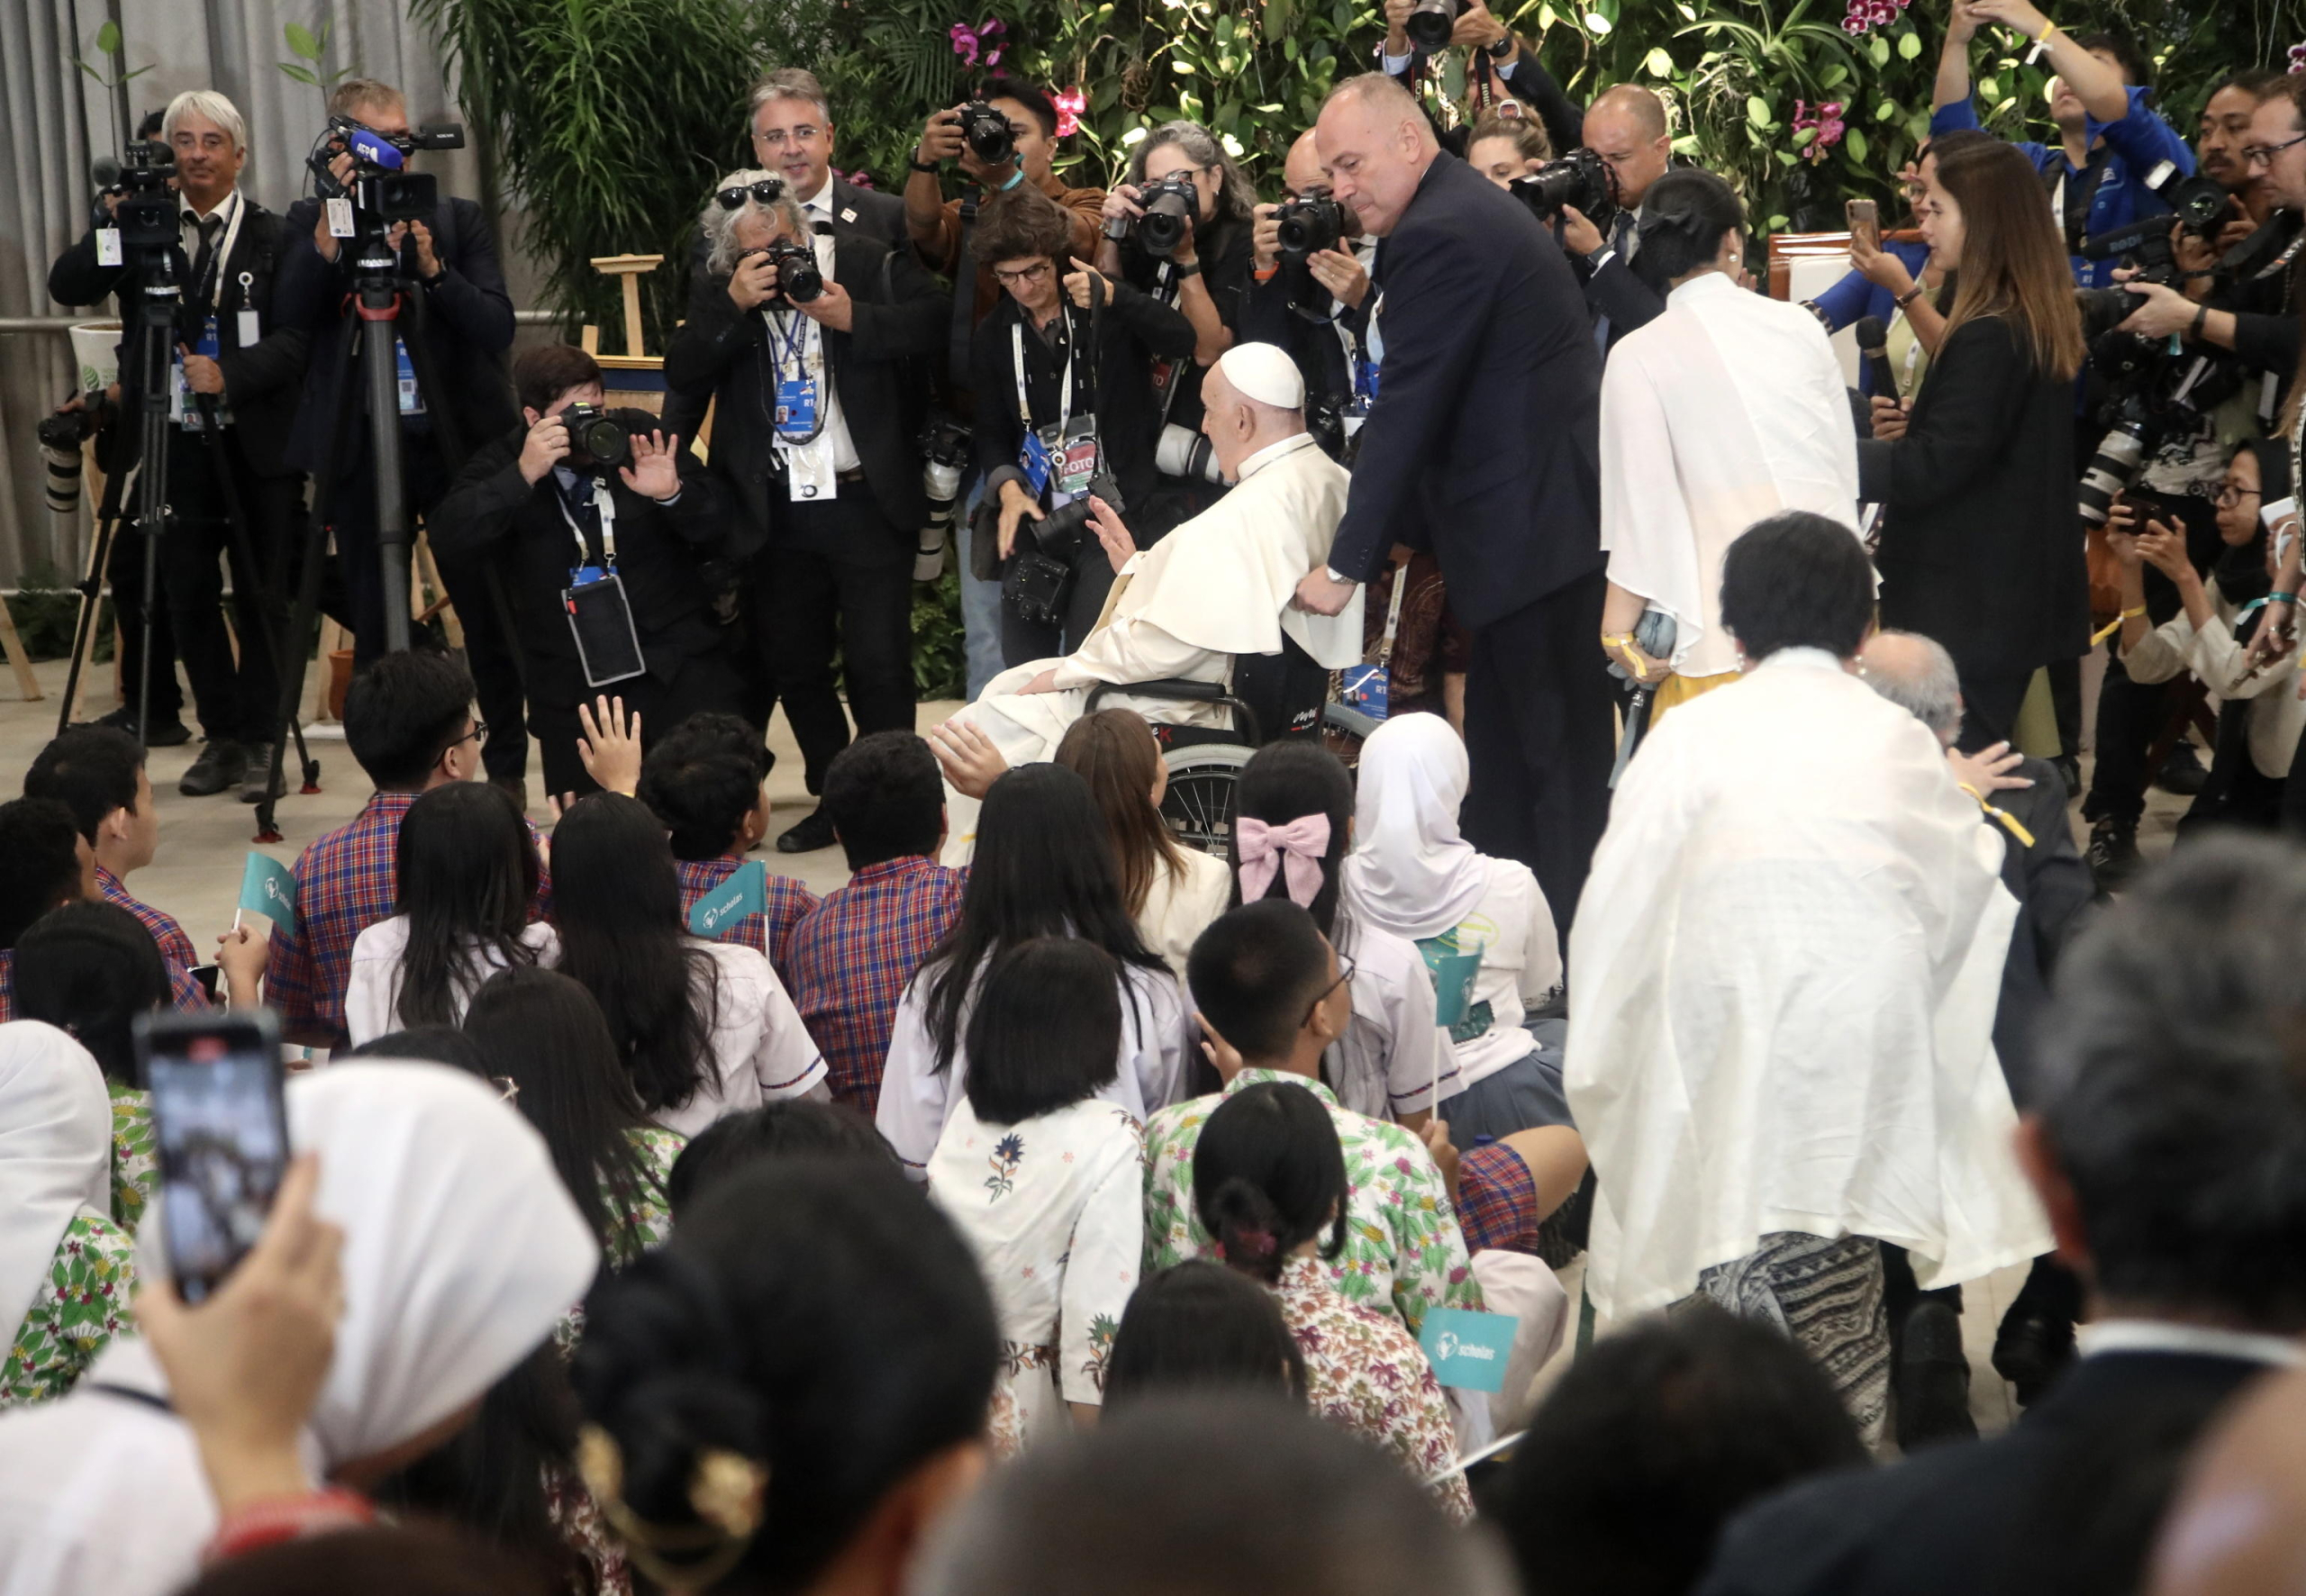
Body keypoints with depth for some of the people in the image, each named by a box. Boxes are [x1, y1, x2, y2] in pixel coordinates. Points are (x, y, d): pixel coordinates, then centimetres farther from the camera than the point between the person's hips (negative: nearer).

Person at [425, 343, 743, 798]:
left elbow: (715, 525, 1)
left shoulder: (639, 435, 2)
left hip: (679, 668, 0)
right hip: (570, 688, 0)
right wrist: (522, 476, -27)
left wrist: (672, 494, -21)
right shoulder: (502, 462, 0)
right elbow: (447, 537, -17)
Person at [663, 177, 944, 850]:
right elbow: (681, 375, -8)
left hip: (868, 500, -4)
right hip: (776, 511, 4)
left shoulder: (867, 263, -4)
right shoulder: (718, 292, 3)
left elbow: (933, 319, -11)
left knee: (877, 663, -2)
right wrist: (734, 307, -19)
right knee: (793, 665, 12)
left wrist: (852, 317, -23)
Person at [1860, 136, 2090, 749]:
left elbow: (1929, 470, -21)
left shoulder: (1989, 336, -20)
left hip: (1966, 605, -10)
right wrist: (1913, 429, 7)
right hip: (2013, 599, 10)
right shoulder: (2042, 324, 11)